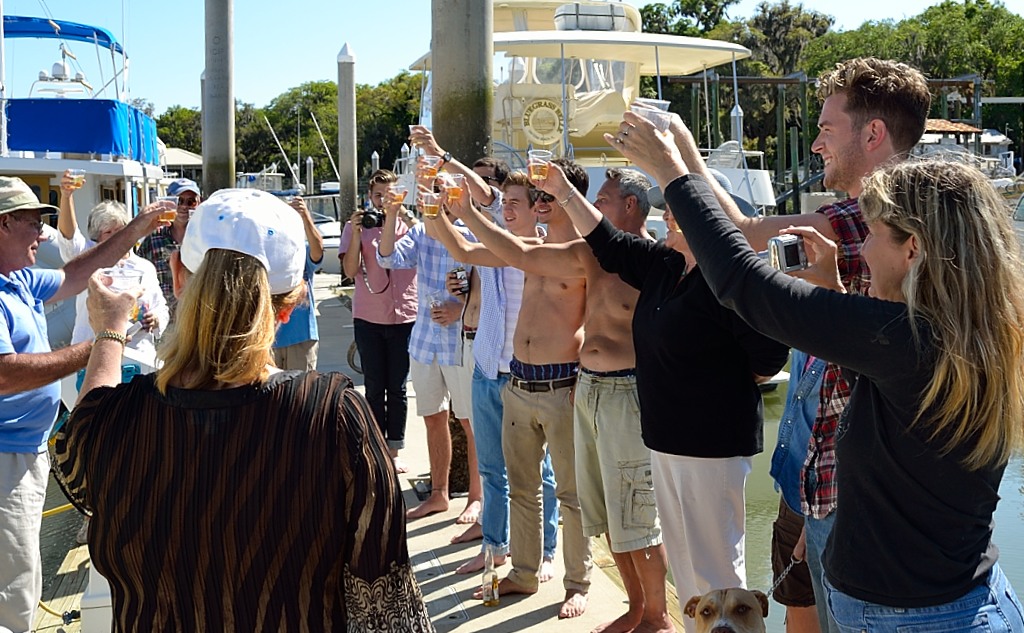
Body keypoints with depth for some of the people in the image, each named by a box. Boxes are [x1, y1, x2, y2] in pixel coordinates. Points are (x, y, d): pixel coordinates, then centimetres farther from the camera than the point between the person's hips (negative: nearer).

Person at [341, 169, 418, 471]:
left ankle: (393, 452, 16)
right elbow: (350, 271, -6)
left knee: (397, 389, 7)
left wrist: (409, 219, -19)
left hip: (404, 317, 0)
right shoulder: (356, 226, 3)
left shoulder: (408, 224, 4)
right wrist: (356, 233, -16)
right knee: (374, 389, 6)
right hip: (368, 319, 0)